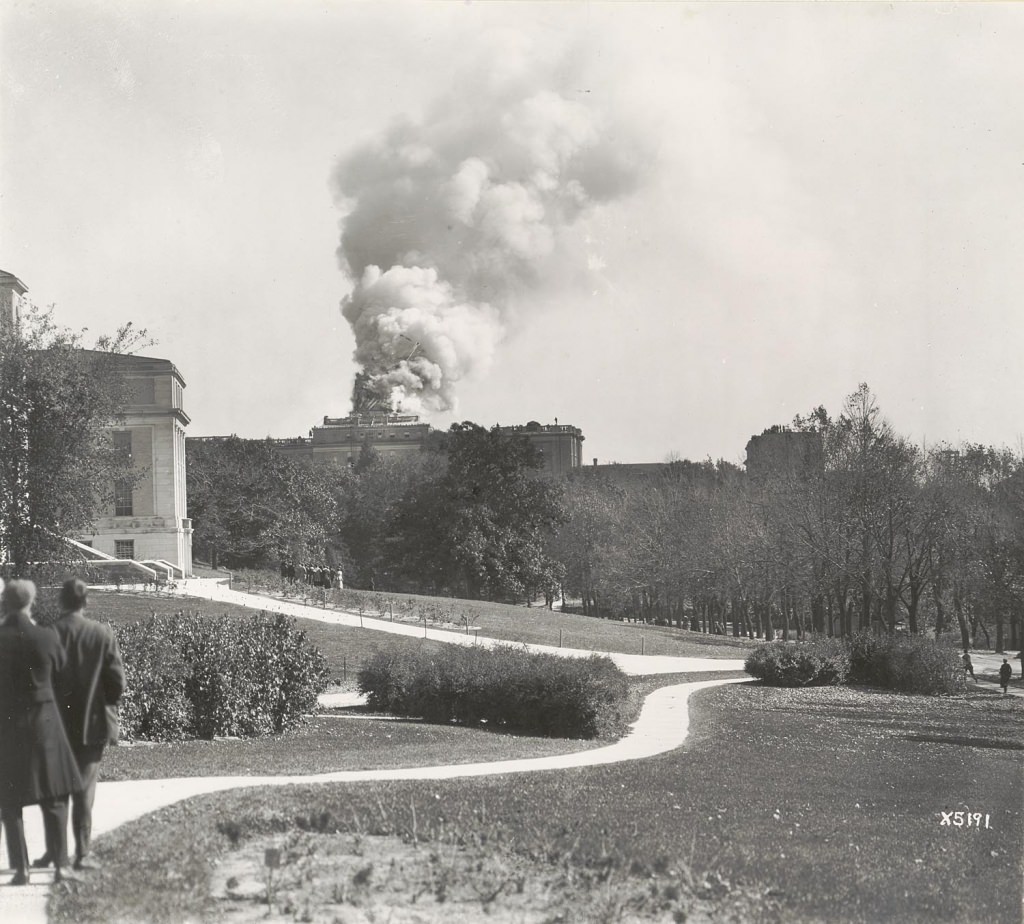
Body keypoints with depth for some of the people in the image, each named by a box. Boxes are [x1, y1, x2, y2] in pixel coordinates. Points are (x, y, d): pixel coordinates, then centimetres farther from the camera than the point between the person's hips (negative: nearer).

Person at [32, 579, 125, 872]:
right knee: (84, 790, 6)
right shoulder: (103, 634, -8)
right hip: (92, 724, 0)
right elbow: (117, 682, -7)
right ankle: (82, 854, 4)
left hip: (55, 724, 0)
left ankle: (53, 850, 14)